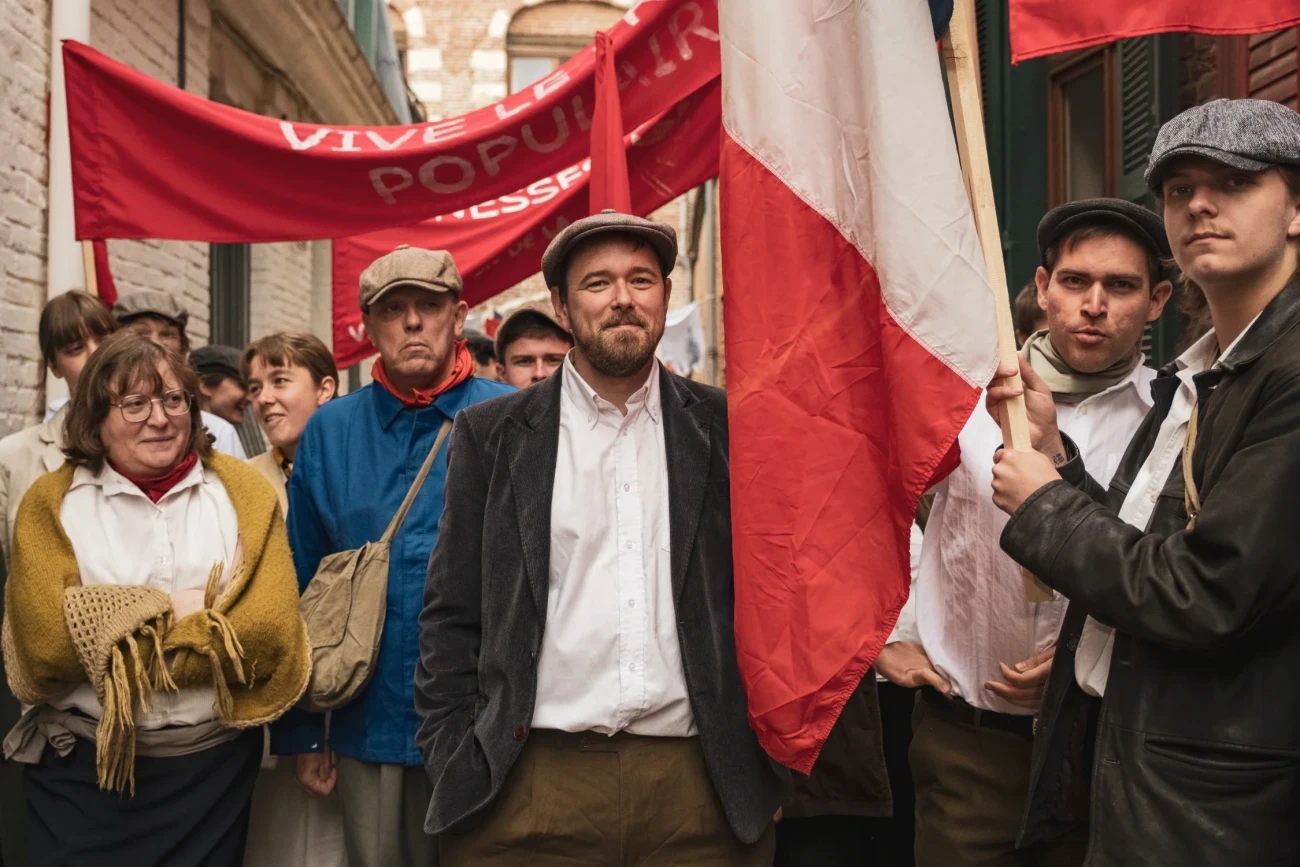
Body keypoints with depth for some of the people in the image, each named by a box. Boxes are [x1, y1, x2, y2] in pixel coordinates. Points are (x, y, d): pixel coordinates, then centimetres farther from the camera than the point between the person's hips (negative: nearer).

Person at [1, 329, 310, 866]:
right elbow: (47, 644, -16)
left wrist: (118, 645, -14)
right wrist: (174, 608, -13)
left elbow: (270, 631, -14)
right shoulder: (51, 502, -4)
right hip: (81, 769, -1)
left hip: (216, 763, 1)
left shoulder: (242, 491, -2)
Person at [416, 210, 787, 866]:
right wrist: (454, 767, -2)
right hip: (530, 783, 0)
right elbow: (451, 615, 5)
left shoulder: (725, 427, 6)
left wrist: (768, 759, 4)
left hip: (703, 786, 1)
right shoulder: (491, 435, 5)